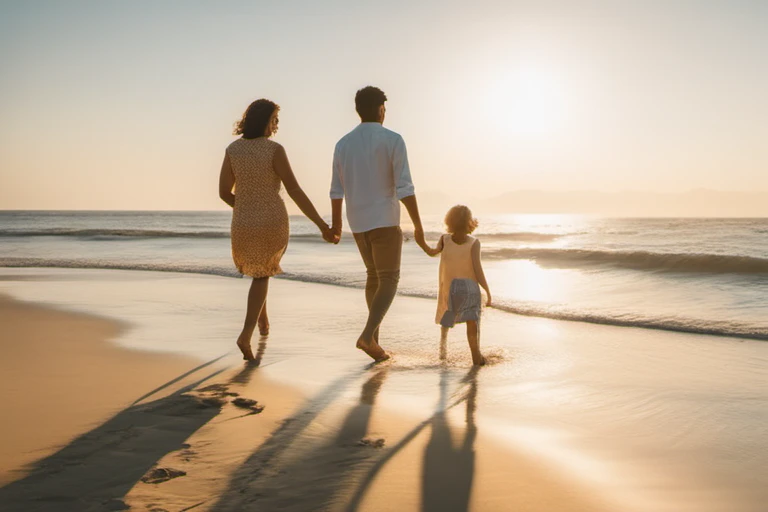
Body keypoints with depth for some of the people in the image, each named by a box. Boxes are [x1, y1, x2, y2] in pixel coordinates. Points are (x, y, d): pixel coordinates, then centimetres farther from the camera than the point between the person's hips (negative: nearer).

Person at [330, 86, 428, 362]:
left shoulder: (343, 143, 5)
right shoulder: (393, 140, -11)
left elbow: (337, 189, 9)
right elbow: (404, 187, -16)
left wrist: (336, 223, 21)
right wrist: (418, 226, -12)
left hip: (358, 222, 6)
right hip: (384, 220, -6)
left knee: (375, 275, 20)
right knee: (389, 280, 1)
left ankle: (374, 338, 20)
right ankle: (368, 335, -18)